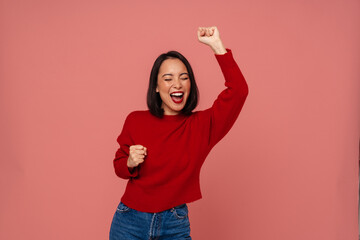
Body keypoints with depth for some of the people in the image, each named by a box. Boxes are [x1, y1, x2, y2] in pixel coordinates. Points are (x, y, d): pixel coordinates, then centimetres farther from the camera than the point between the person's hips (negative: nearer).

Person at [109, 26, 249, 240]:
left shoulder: (201, 125, -6)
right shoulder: (136, 121, -4)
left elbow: (239, 91, -17)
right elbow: (119, 167, 9)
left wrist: (217, 45, -19)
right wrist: (130, 163, -14)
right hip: (130, 221, 1)